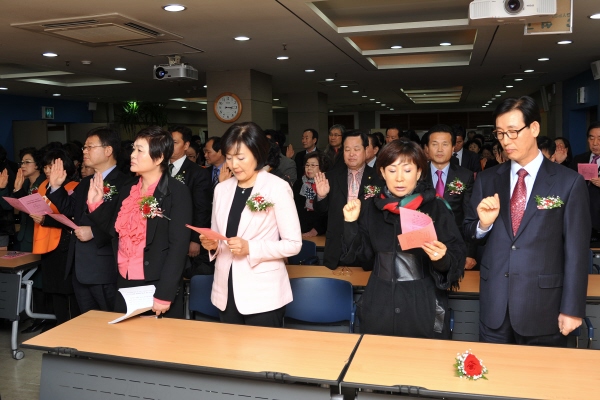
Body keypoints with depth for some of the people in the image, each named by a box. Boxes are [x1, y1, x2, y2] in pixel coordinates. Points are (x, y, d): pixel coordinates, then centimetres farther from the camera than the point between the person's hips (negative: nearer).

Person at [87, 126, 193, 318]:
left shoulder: (177, 192, -10)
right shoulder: (127, 191, 10)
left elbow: (179, 246, -15)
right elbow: (115, 232, 13)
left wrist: (164, 294, -18)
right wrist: (95, 205, 1)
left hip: (157, 287, -6)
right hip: (125, 285, 6)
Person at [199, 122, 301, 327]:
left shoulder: (278, 187, -9)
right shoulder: (222, 189, 8)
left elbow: (293, 244, -10)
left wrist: (250, 248, -21)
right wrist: (212, 244, -5)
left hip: (263, 294, -5)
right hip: (227, 292, 5)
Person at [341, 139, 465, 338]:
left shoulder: (437, 208, -6)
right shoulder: (370, 207, 2)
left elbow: (458, 258, -6)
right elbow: (361, 258, 2)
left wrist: (442, 258, -26)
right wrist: (351, 224, -9)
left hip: (424, 309, -2)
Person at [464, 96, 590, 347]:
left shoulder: (569, 182, -5)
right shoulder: (486, 180, 4)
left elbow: (576, 250, -5)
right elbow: (470, 235, 10)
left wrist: (572, 308, -5)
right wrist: (484, 224, -12)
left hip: (543, 305, -2)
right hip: (494, 304, 3)